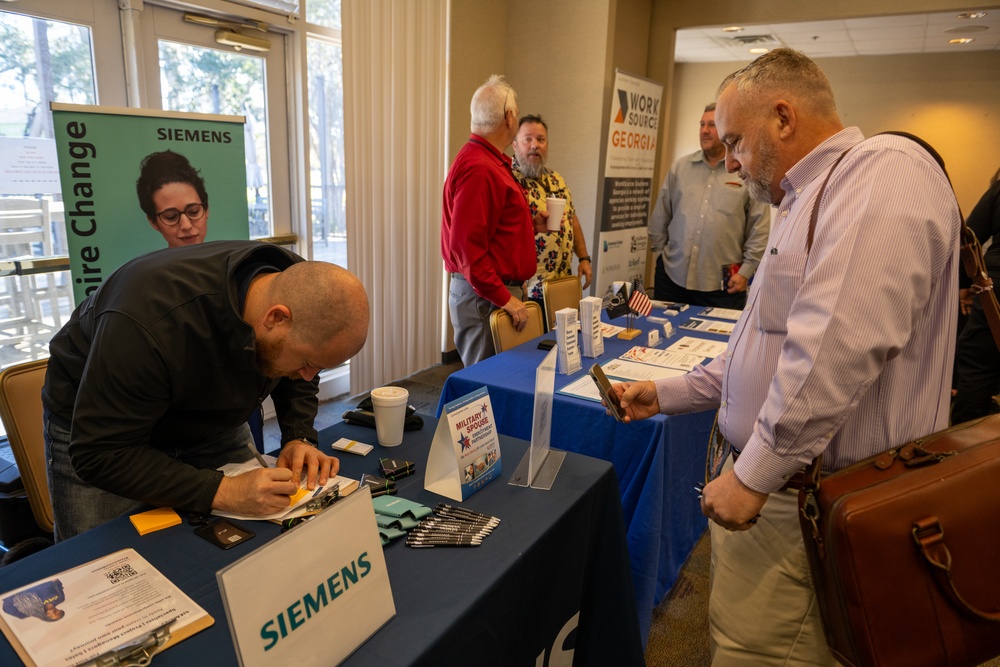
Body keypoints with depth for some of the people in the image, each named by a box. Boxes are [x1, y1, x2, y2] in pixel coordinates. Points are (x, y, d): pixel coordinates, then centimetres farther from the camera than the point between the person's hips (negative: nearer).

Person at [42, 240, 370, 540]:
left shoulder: (301, 287, -24)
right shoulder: (150, 322, -42)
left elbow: (298, 379, -4)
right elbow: (100, 455, -34)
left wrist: (299, 437, -21)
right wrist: (222, 492, -42)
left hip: (208, 425, 5)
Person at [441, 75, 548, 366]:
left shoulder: (491, 162, 15)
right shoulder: (479, 169, -18)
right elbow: (467, 246, -24)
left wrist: (531, 225, 14)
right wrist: (504, 299, -22)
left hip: (502, 291, 10)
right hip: (484, 298, -10)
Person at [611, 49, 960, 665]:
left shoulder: (885, 171, -15)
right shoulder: (809, 201, 19)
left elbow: (836, 348, -28)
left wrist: (754, 474, -21)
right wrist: (667, 394, 20)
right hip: (777, 481, 10)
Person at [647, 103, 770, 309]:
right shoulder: (680, 167, 9)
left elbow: (760, 228, -3)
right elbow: (660, 217, 13)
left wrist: (746, 270, -5)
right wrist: (659, 252, 11)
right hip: (672, 276, 3)